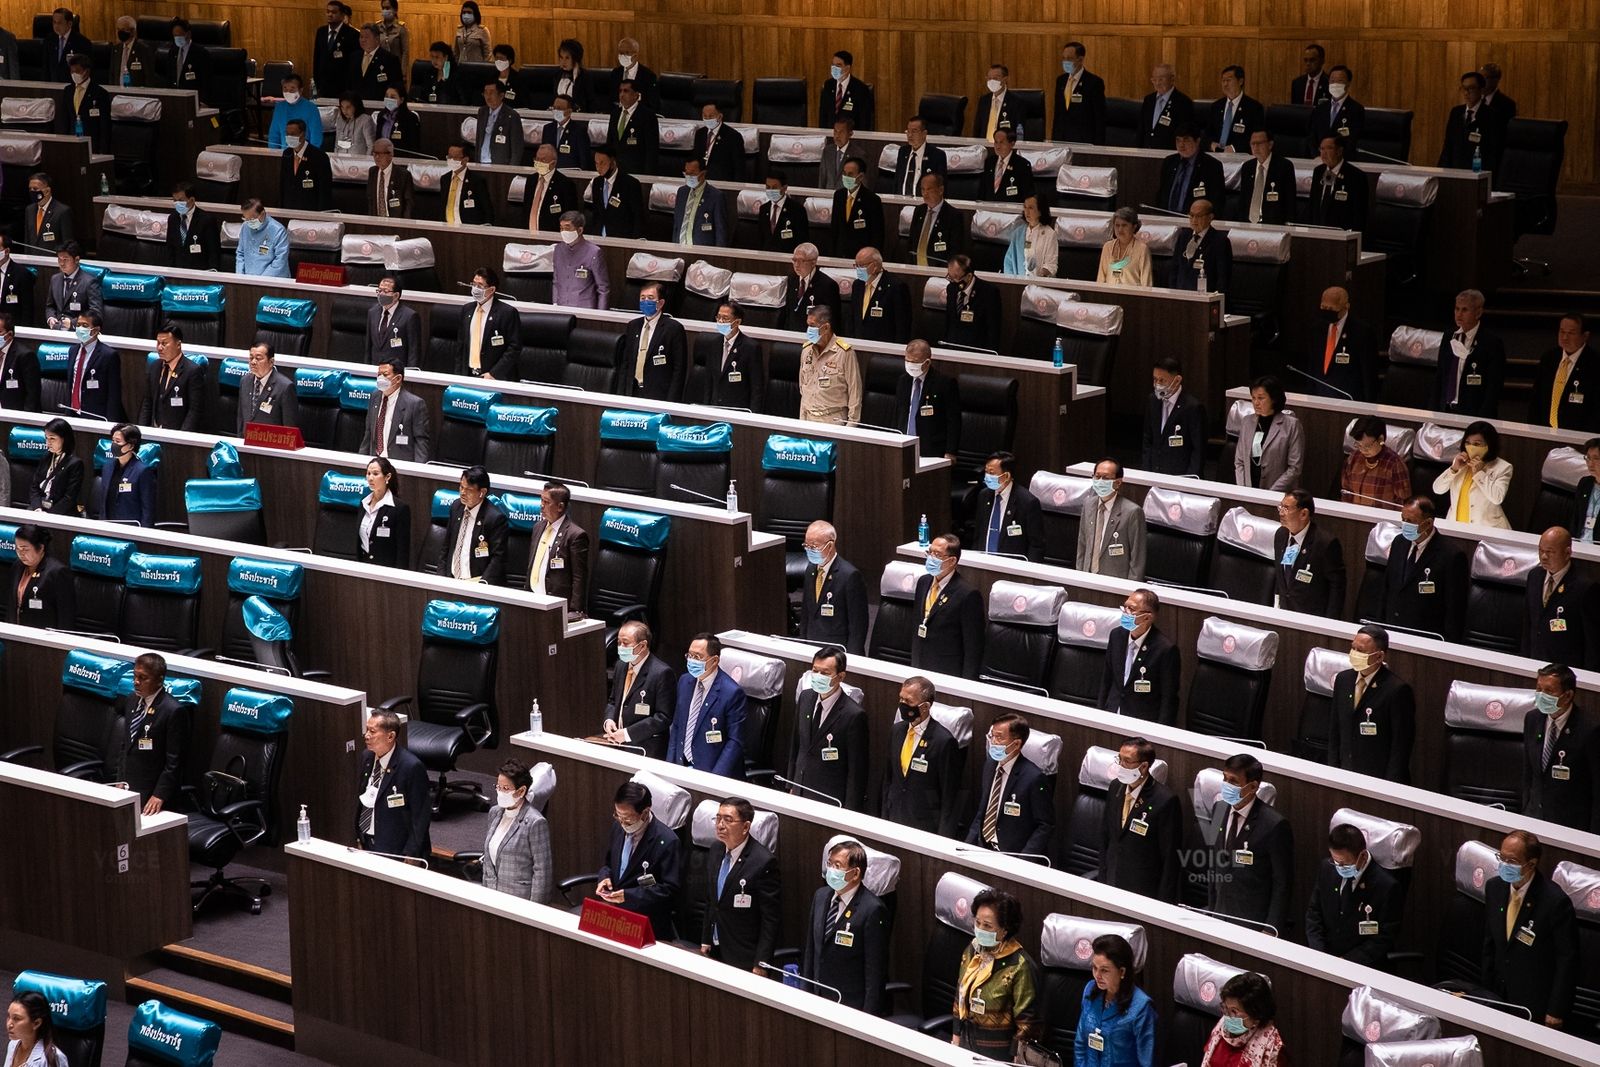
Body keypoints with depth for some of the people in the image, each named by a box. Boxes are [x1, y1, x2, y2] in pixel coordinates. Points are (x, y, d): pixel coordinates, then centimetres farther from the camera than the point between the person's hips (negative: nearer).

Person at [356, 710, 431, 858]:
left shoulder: (412, 767, -16)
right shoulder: (367, 758, 6)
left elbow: (421, 817, -13)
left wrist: (407, 858, -14)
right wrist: (358, 838, 9)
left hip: (394, 850, -6)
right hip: (365, 845, 6)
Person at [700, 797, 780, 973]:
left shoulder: (763, 862, -19)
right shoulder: (715, 851, 5)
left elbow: (771, 919, -16)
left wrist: (760, 964, -16)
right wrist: (706, 941, 14)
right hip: (715, 951, 6)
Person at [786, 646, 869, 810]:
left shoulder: (853, 715, -18)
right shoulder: (805, 698, 3)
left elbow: (856, 770, -13)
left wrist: (848, 812, -11)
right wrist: (791, 785, 16)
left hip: (831, 802, -6)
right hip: (800, 794, 6)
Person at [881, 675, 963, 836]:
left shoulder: (943, 741, -16)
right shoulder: (897, 730, 4)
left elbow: (950, 794, -12)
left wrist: (943, 838, -11)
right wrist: (884, 817, 11)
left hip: (926, 825, -6)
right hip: (894, 820, 6)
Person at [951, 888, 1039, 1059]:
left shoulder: (1019, 965, -21)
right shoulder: (972, 952, 0)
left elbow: (1027, 1021, -17)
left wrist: (1014, 1061, -16)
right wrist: (956, 1036, 13)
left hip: (997, 1051, -6)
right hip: (967, 1042, 6)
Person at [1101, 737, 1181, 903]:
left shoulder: (1165, 801, -20)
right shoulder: (1116, 787, 1)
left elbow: (1170, 857, -15)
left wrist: (1163, 904, -12)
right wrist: (1103, 877, 12)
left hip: (1145, 891, -6)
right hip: (1112, 886, 6)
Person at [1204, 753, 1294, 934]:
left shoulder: (1274, 825, -17)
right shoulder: (1219, 809, 3)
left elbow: (1282, 884, -13)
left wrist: (1271, 931, -13)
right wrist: (1211, 909, 12)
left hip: (1255, 924, -6)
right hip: (1220, 918, 6)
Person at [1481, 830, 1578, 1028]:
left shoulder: (1555, 900, -22)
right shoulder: (1494, 887, -2)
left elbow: (1567, 960, -15)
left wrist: (1556, 1011, -12)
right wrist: (1487, 989, 11)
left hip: (1537, 1004, -5)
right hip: (1500, 996, 5)